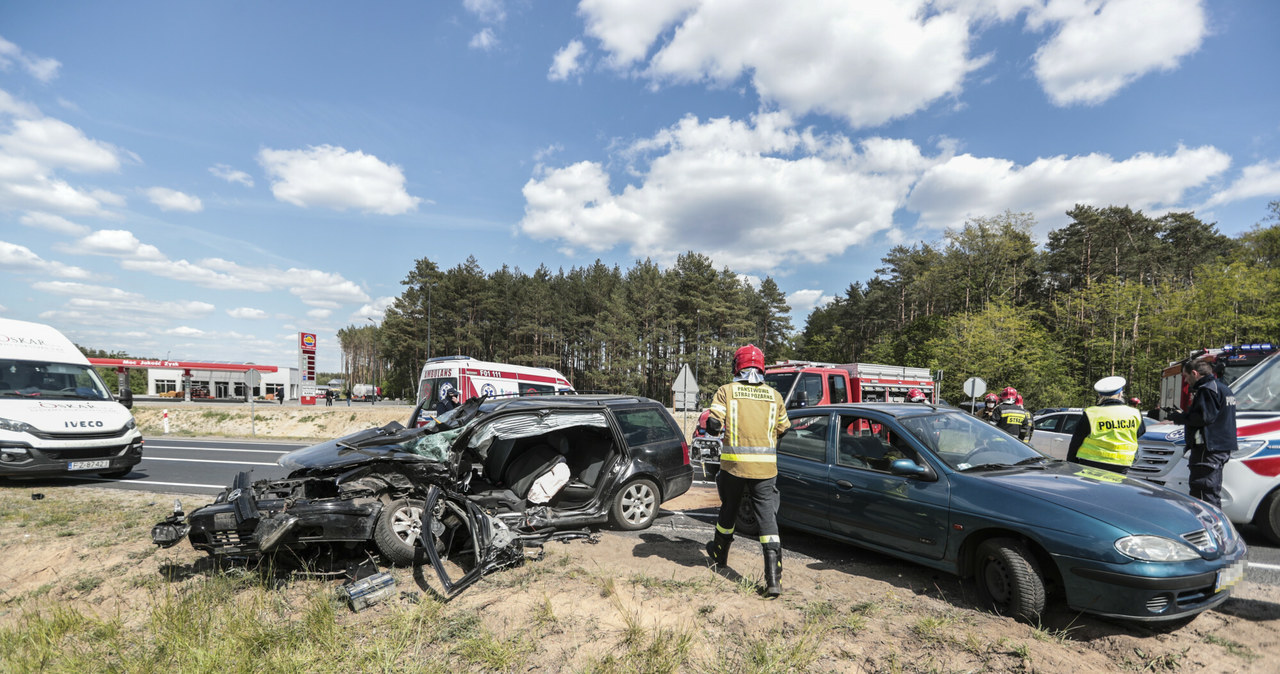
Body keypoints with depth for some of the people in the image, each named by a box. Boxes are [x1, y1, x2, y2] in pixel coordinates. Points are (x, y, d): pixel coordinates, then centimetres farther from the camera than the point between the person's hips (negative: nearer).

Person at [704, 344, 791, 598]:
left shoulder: (727, 391, -2)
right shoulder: (774, 395, 6)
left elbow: (713, 425, -11)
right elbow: (783, 429, 13)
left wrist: (713, 424, 11)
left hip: (734, 462, 0)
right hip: (765, 466, 1)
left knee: (728, 510, 20)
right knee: (767, 517, 1)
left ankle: (719, 555, 41)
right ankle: (773, 578, -6)